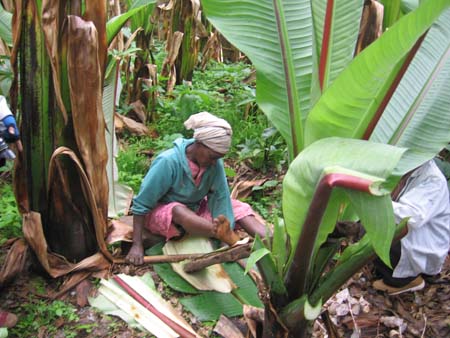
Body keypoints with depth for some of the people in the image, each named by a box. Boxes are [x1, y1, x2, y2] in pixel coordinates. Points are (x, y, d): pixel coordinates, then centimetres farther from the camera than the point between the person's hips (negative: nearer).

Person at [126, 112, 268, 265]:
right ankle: (236, 241, -54)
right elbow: (141, 204, -22)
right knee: (179, 211, -39)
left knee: (239, 207, -14)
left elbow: (220, 198, -16)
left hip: (194, 210, 5)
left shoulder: (215, 163, -15)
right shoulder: (168, 161, -26)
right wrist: (137, 245, -25)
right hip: (160, 213, -5)